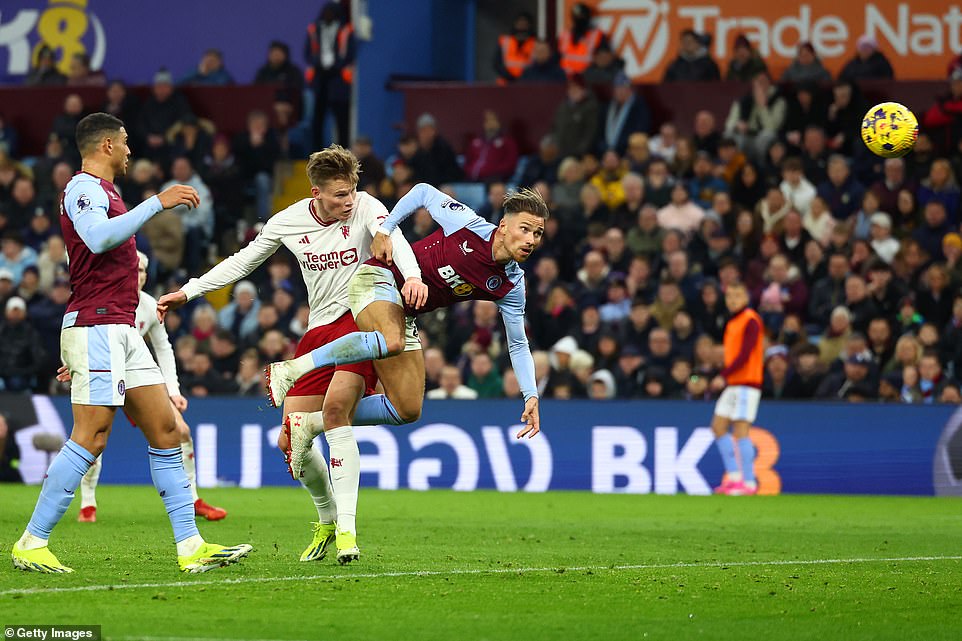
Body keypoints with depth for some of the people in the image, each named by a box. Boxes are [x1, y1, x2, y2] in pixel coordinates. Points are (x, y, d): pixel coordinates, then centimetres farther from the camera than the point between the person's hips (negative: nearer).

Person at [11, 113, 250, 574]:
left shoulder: (100, 191, 23)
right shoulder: (83, 188, -8)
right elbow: (98, 238, -27)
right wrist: (157, 202, -25)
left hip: (122, 331, 10)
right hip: (96, 326, -10)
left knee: (166, 430, 4)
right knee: (91, 437, -14)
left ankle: (190, 546, 1)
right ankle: (31, 544, -9)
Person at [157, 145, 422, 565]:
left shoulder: (365, 208, -9)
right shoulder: (287, 222, 2)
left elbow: (393, 238, -28)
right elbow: (243, 261, 16)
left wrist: (412, 276, -49)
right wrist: (187, 292, 16)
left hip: (361, 318, -5)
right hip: (319, 330, 5)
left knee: (335, 405, -30)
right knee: (290, 441, -1)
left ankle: (346, 527, -27)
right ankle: (327, 519, 26)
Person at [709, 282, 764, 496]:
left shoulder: (751, 321, -10)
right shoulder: (733, 322, 17)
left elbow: (745, 354, -18)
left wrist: (723, 376, -20)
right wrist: (724, 377, 13)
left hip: (747, 383, -9)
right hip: (732, 384, 9)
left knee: (740, 430, -11)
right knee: (719, 426, 6)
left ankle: (749, 482, -10)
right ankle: (733, 476, 9)